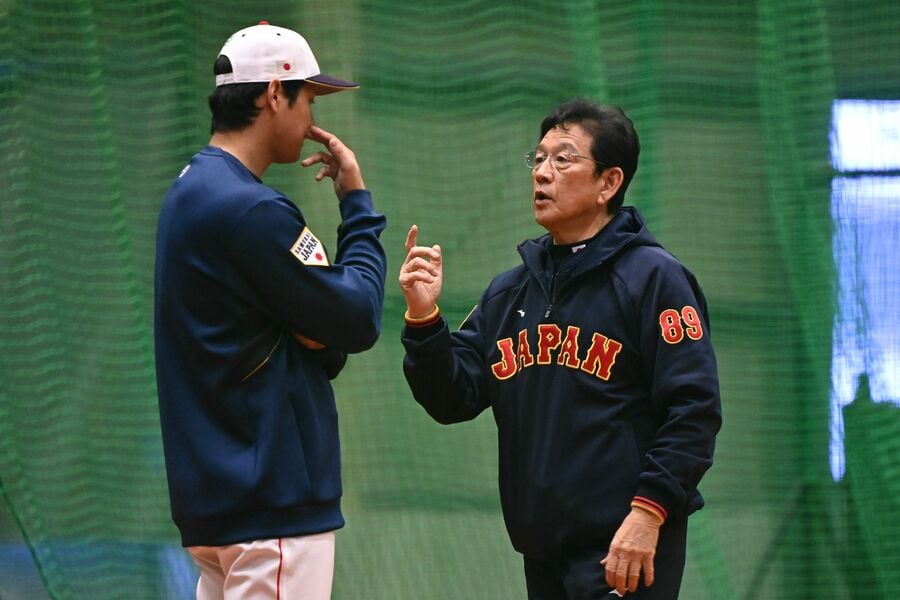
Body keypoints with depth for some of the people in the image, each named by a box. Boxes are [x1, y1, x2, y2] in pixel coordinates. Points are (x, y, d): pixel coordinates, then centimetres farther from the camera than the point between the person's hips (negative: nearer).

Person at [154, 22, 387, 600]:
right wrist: (358, 202, -1)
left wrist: (324, 340, -6)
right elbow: (359, 322, -11)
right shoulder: (252, 210, -17)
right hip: (275, 502, -10)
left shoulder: (190, 191, 14)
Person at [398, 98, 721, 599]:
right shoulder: (508, 293, 15)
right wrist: (424, 318, -4)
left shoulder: (654, 279, -5)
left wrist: (648, 511, -18)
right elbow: (455, 399, 11)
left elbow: (694, 409, -11)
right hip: (542, 553, 7)